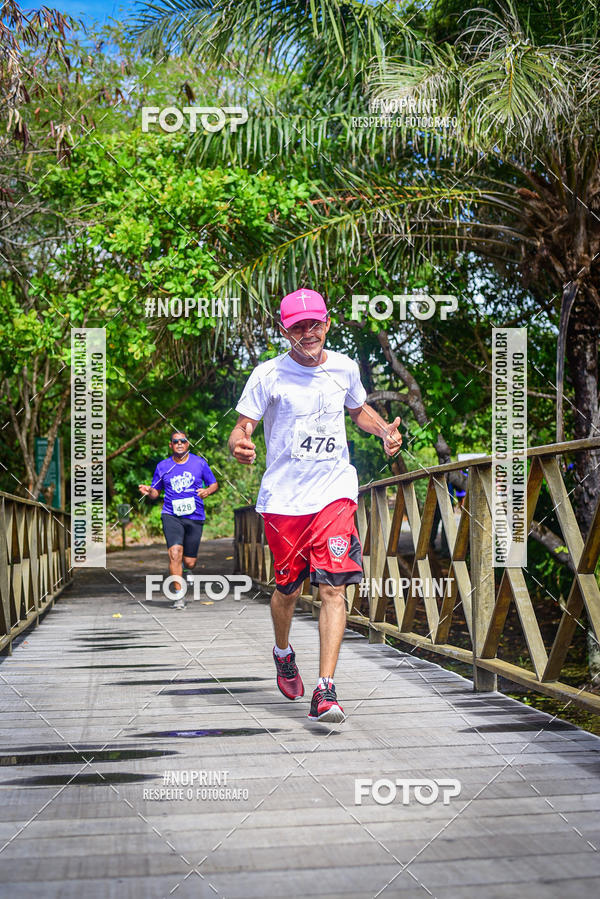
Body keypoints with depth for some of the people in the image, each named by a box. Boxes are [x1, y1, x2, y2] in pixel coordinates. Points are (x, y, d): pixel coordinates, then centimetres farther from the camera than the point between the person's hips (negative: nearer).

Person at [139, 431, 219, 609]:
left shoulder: (200, 463, 5)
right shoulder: (163, 466, 7)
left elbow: (214, 484, 12)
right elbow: (156, 492, 14)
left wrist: (207, 491, -10)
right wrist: (149, 491, -9)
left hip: (195, 516, 1)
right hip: (171, 516, -1)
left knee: (190, 562, 3)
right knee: (175, 552, -21)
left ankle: (184, 568, 42)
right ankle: (179, 596, -15)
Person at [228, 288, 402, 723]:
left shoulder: (345, 368, 6)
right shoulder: (268, 375, -4)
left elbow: (359, 409, 25)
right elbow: (243, 424, -3)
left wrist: (385, 429, 5)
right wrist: (239, 444, -28)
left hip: (334, 491, 1)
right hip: (283, 496, -1)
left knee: (334, 586, -12)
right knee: (288, 588, 9)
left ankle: (326, 690, -12)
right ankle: (283, 652, 41)